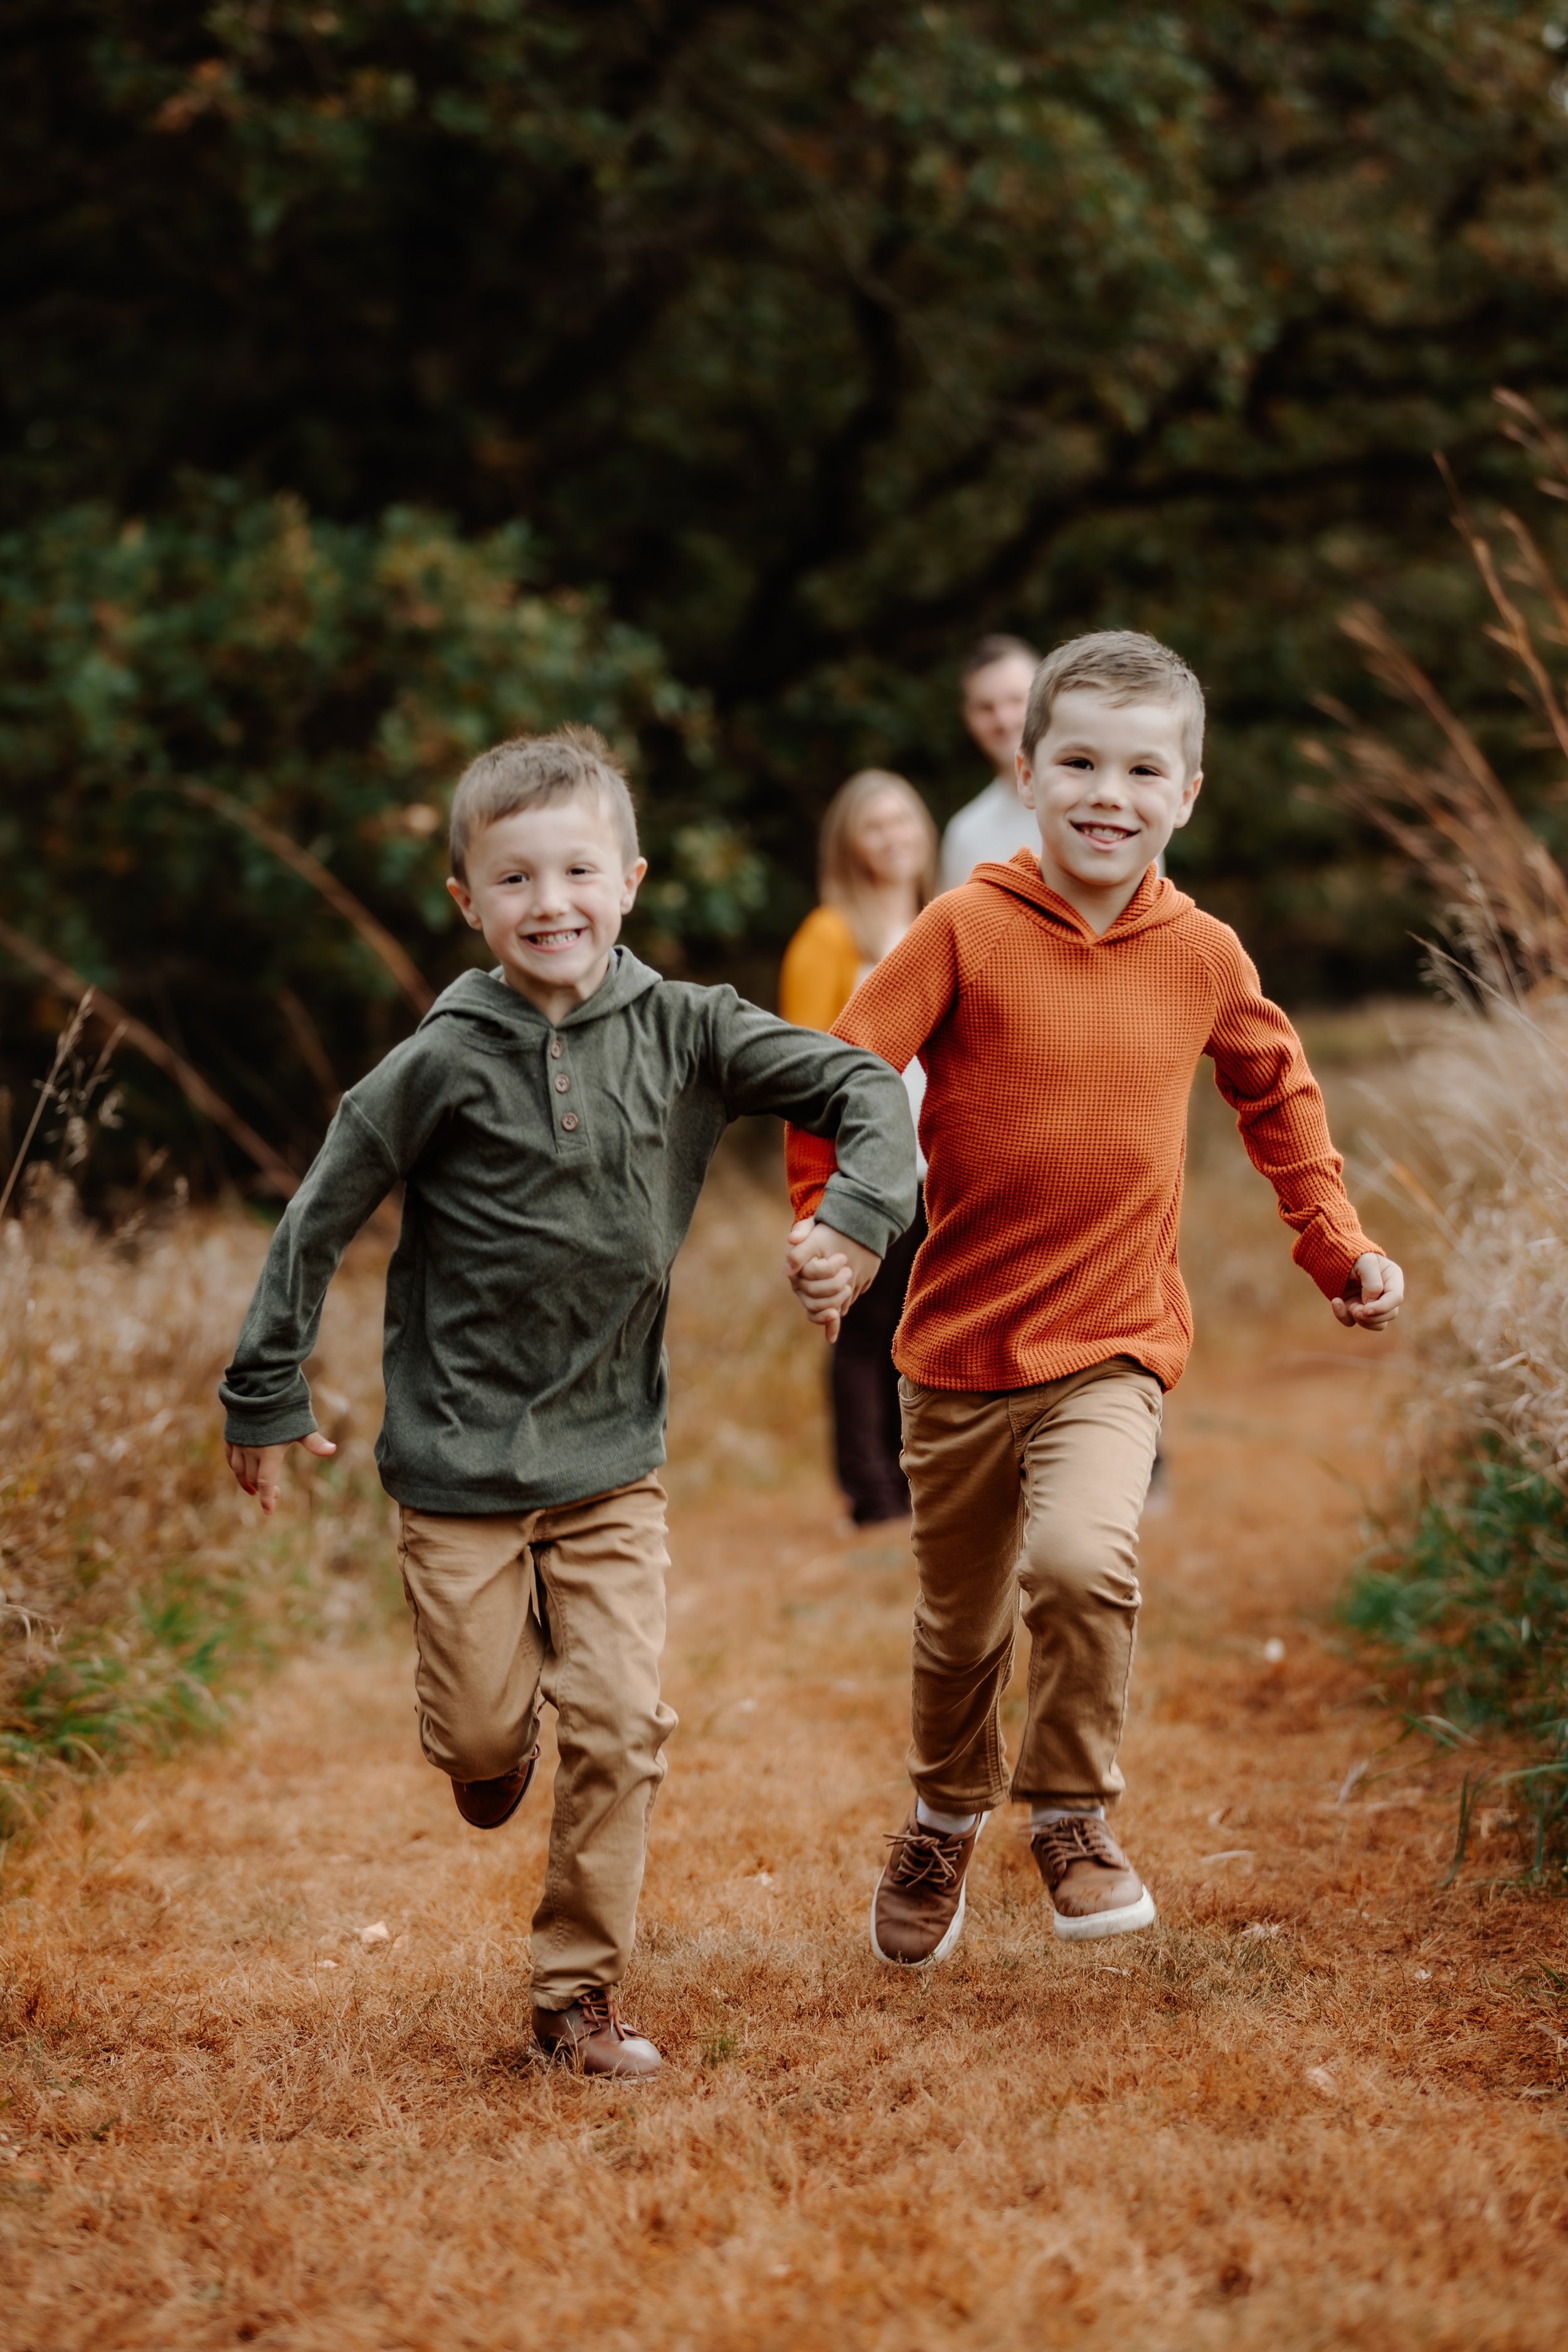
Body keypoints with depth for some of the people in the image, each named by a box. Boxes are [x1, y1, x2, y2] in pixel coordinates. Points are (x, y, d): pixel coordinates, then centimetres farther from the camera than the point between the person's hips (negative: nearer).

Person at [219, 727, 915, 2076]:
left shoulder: (681, 1033, -4)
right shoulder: (446, 1065, -10)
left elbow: (864, 1089, -2)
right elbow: (318, 1223, -2)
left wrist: (858, 1218, -19)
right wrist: (267, 1397, 2)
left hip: (614, 1458, 2)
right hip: (460, 1459, -2)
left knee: (621, 1727, -4)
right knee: (483, 1732, 3)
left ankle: (582, 1995, 10)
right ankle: (498, 1740, 41)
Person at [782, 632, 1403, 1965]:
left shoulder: (1203, 955, -1)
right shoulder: (968, 930, -9)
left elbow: (1279, 1095, 16)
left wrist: (1339, 1249, 11)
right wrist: (828, 1224, -22)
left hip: (1115, 1348, 0)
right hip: (961, 1349, 0)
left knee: (1083, 1559, -27)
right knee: (961, 1627, 15)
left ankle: (1073, 1816, -3)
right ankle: (945, 1822, 44)